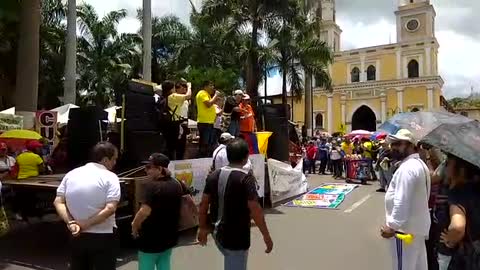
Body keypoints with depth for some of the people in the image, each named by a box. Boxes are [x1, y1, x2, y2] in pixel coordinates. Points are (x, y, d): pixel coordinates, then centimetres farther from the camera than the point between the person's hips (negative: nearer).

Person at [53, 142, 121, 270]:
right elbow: (110, 208, -23)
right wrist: (86, 224, -15)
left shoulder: (71, 174, 4)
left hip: (77, 237, 5)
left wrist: (71, 223, -9)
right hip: (102, 237, -5)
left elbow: (58, 202, -1)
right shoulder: (110, 177, -13)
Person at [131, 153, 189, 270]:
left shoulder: (150, 186, -21)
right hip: (170, 236, 7)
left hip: (151, 238, -7)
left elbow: (145, 211, -30)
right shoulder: (177, 184, 3)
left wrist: (134, 226, -14)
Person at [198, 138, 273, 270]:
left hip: (218, 233, 6)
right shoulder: (246, 178, -18)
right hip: (237, 237, -6)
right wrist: (266, 235, -13)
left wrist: (203, 227, 15)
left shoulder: (214, 176, 0)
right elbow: (255, 210, -22)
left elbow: (203, 204, 4)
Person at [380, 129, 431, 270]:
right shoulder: (420, 164, 13)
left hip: (406, 227, -10)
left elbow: (402, 201, -27)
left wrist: (392, 226, -25)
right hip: (418, 225, 10)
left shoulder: (407, 168, -20)